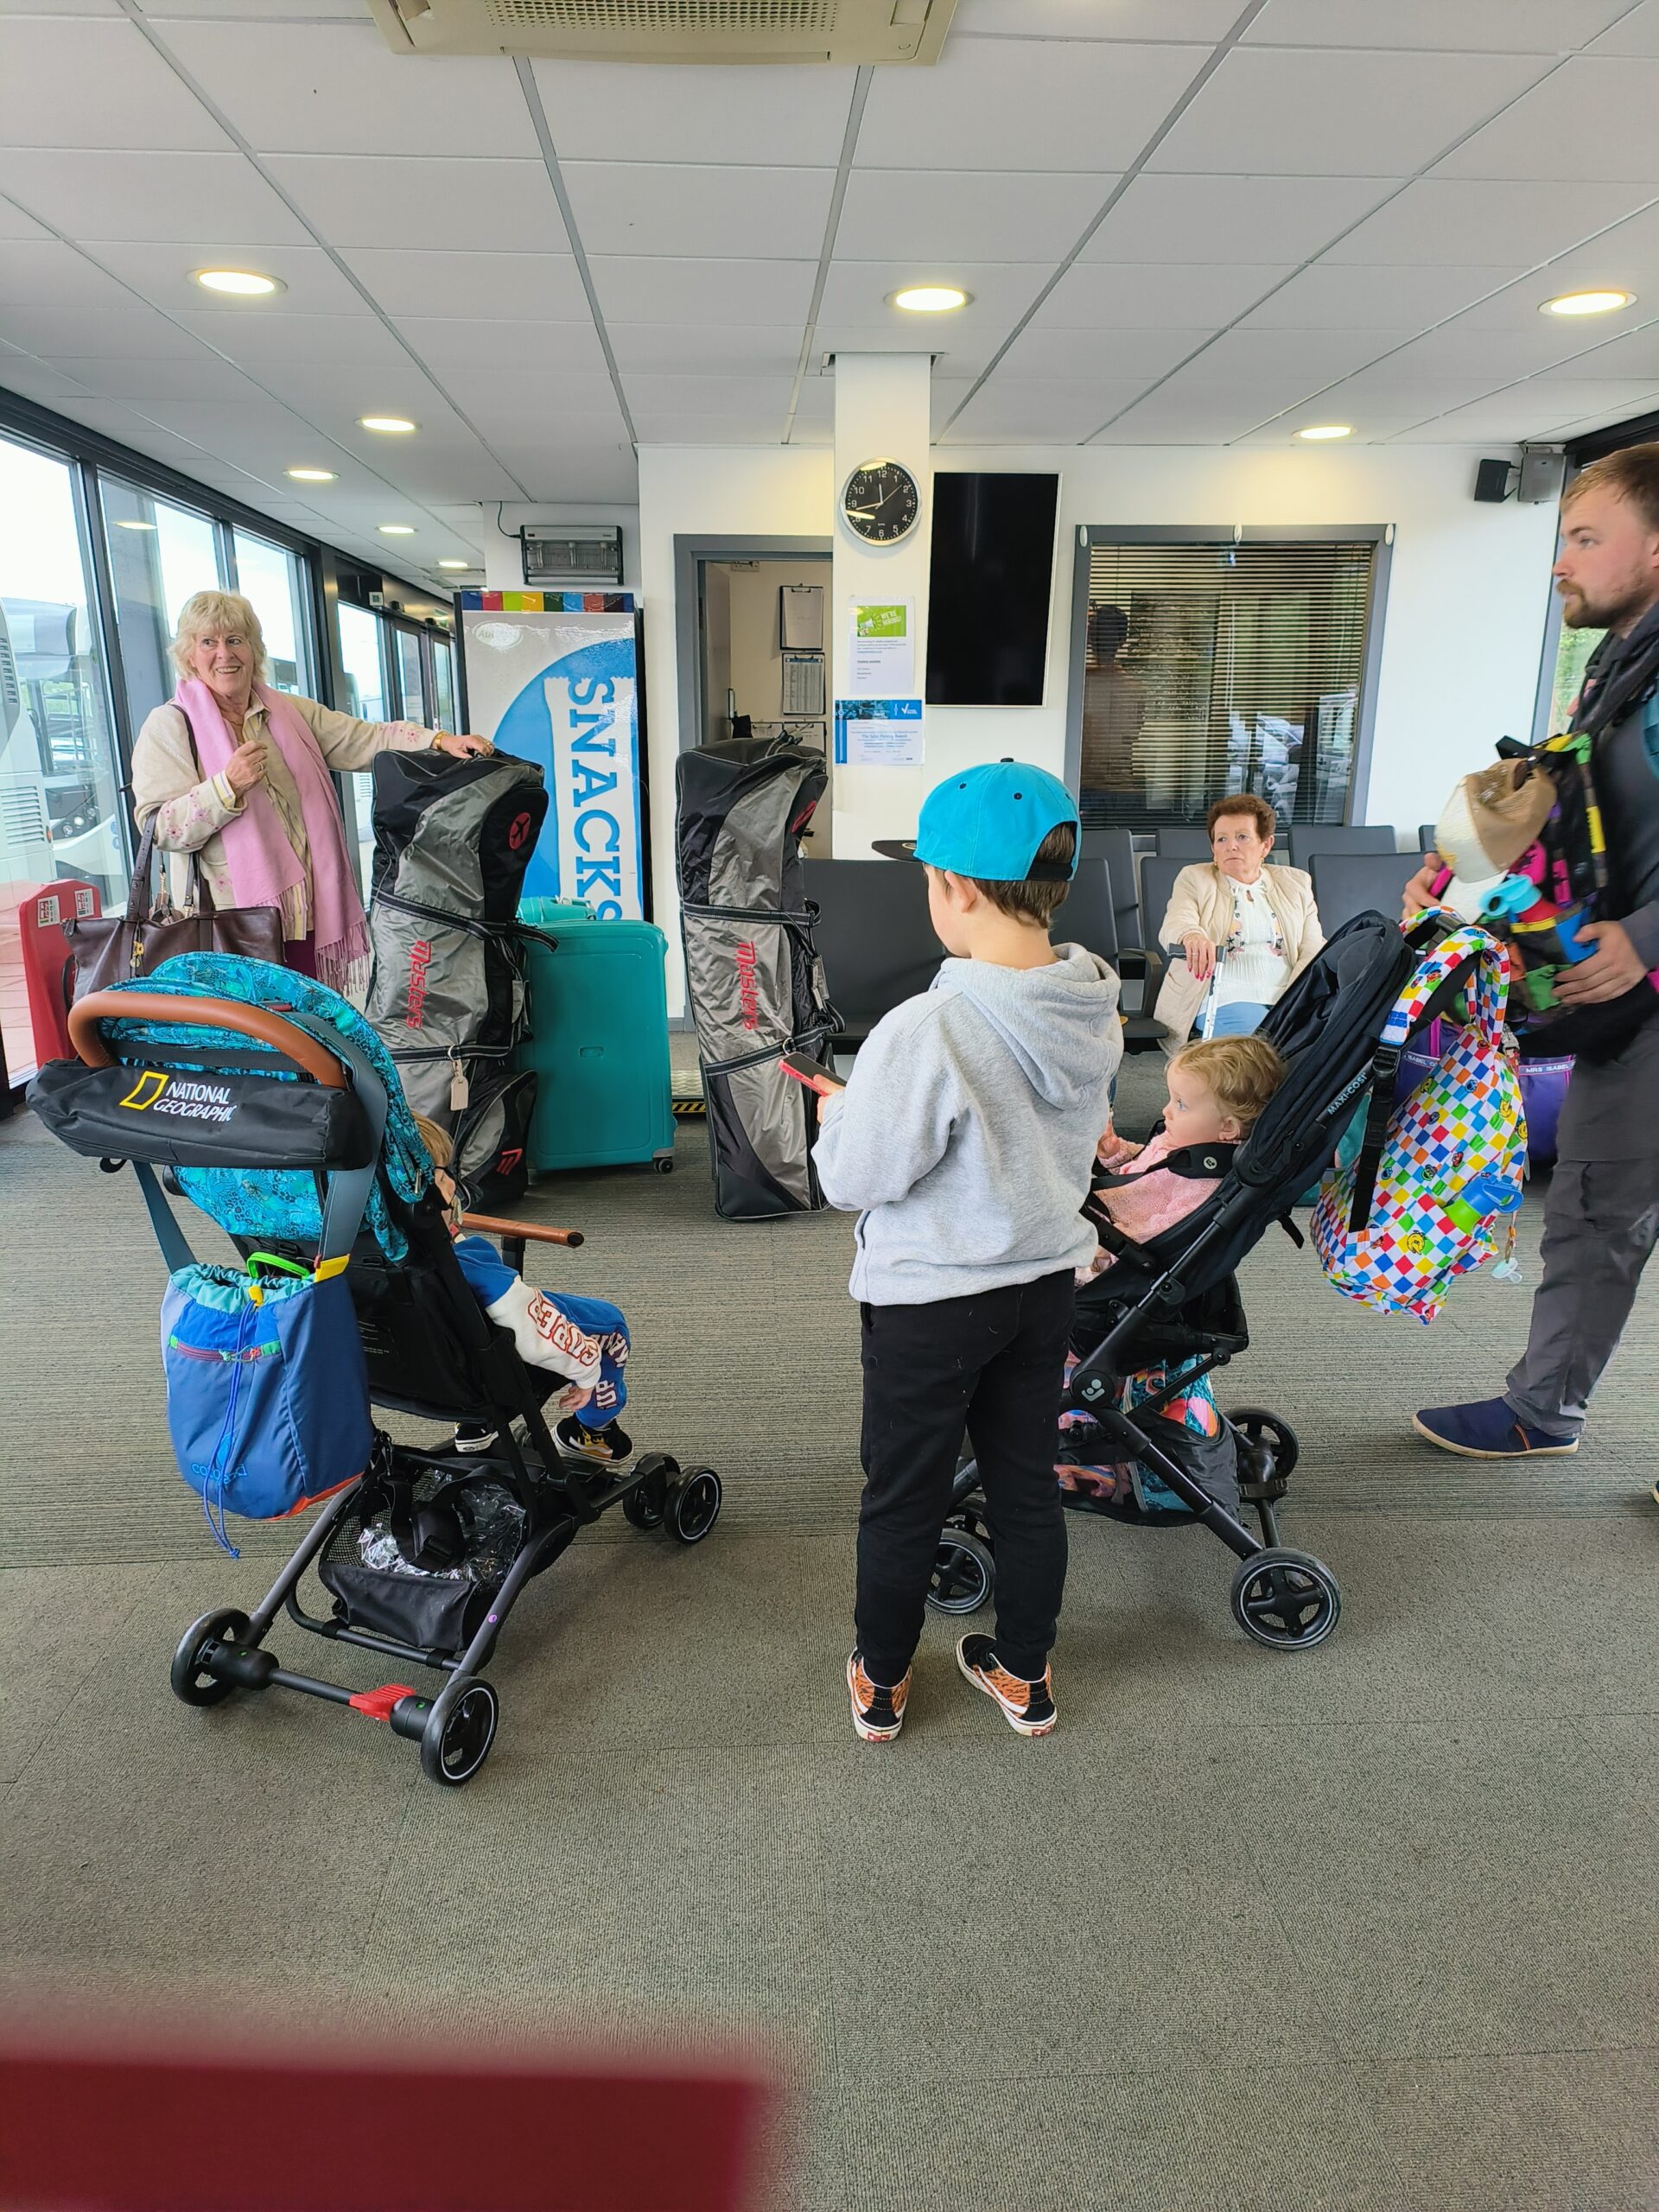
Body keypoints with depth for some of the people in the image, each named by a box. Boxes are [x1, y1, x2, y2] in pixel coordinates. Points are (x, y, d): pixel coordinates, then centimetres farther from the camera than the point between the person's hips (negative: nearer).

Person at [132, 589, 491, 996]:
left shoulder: (291, 712, 16)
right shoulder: (168, 726, 2)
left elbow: (364, 739, 6)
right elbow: (158, 829, -6)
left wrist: (439, 741, -9)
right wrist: (226, 786, -20)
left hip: (308, 917, 4)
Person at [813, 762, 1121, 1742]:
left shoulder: (926, 1032, -29)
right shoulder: (1098, 1009, -7)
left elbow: (855, 1178, -21)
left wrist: (840, 1114, 1)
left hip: (930, 1300, -6)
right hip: (1047, 1283, 6)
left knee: (905, 1497, 14)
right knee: (1028, 1483, 21)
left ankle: (881, 1681, 35)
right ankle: (1025, 1673, 40)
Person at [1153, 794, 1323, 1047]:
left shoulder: (1296, 884, 20)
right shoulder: (1194, 878, 14)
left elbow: (1313, 949, 10)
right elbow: (1174, 923, -6)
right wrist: (1191, 935, -33)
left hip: (1289, 999, 3)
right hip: (1225, 998, -3)